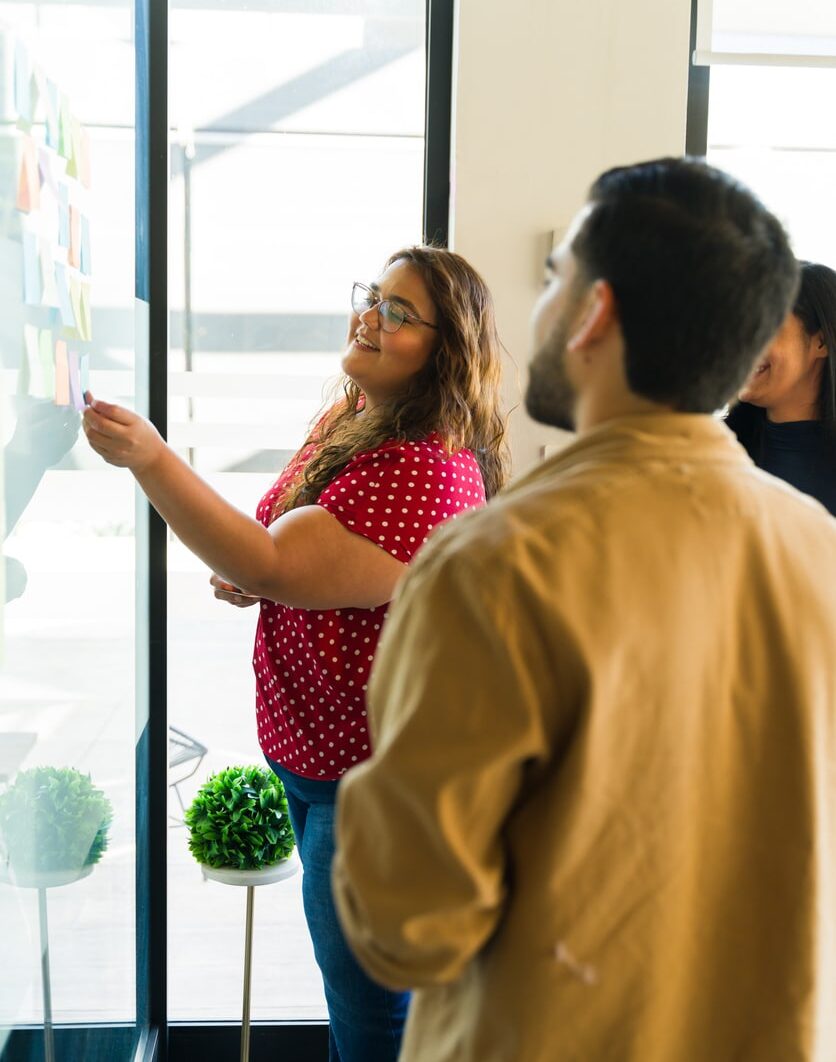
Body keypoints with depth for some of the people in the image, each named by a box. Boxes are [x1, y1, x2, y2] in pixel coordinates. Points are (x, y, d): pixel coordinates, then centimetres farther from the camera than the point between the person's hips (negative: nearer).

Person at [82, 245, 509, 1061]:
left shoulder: (428, 469, -27)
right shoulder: (353, 417, 5)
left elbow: (275, 566, -31)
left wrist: (150, 460, -34)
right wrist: (242, 569, -1)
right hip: (315, 750, 10)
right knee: (350, 985, 28)